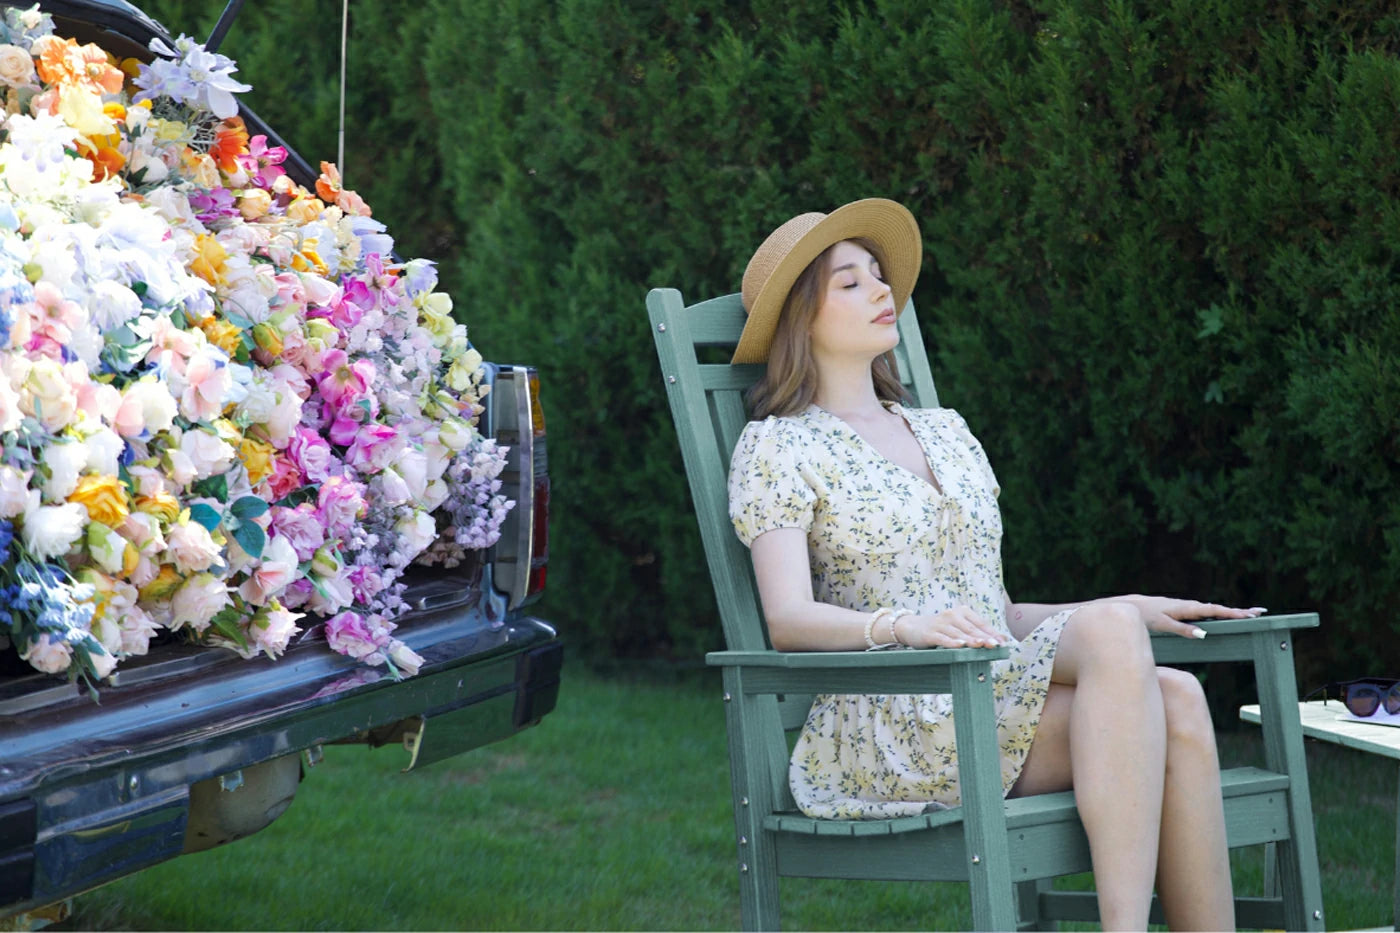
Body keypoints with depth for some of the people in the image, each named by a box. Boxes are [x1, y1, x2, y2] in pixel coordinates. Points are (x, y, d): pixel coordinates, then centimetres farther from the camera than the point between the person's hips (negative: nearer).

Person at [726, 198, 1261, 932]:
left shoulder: (945, 432, 25)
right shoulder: (777, 448, 5)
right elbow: (788, 620, -9)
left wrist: (1134, 610, 9)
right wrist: (906, 626, -29)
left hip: (999, 700, 6)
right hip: (881, 725, -6)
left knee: (1177, 702, -26)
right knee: (1110, 637, -31)